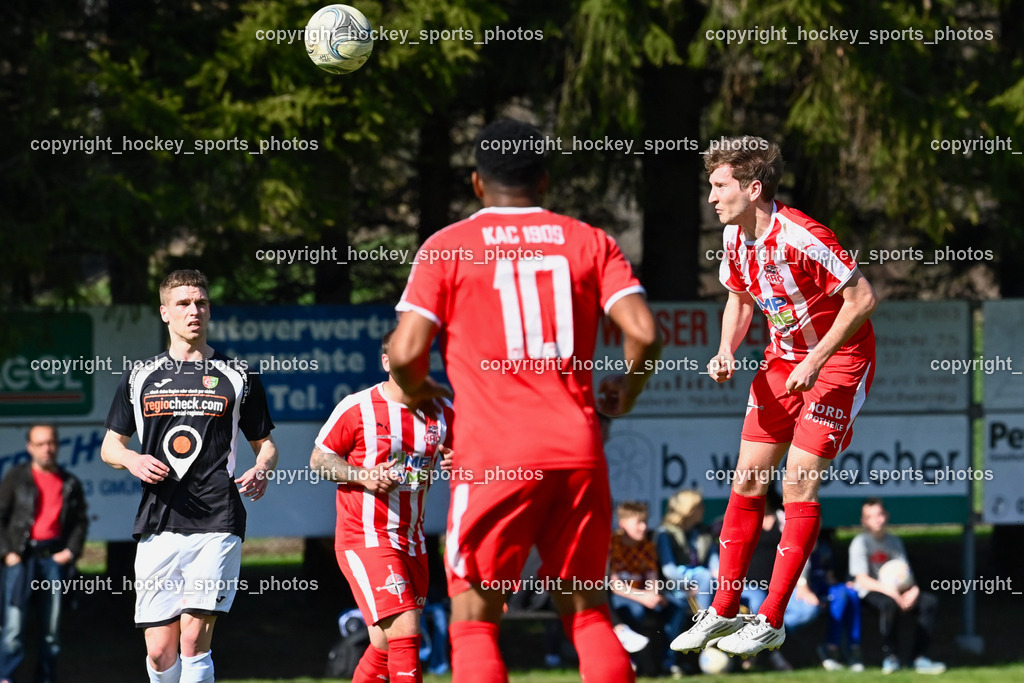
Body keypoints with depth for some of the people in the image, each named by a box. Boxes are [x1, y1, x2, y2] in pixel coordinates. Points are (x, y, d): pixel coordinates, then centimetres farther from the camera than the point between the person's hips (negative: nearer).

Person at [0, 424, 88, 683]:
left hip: (54, 555, 3)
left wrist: (72, 550, 1)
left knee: (52, 626, 5)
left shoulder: (70, 484, 11)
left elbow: (81, 520, 16)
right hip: (22, 554, -3)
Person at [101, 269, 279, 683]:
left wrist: (261, 471, -6)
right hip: (158, 525, 2)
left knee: (194, 638, -15)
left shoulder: (238, 376, 10)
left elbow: (265, 443, 17)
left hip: (217, 525, -2)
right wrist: (132, 460, -5)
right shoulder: (140, 377, 14)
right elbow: (109, 447, 18)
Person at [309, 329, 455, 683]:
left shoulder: (442, 411, 6)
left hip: (411, 543, 6)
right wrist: (362, 476, -16)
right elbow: (318, 459, 1)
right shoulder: (357, 408, -7)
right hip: (364, 538, -6)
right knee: (405, 633, -19)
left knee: (386, 648, 11)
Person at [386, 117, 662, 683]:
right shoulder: (588, 242, 9)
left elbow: (406, 353, -6)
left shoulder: (447, 248, 2)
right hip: (579, 452, 3)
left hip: (494, 460, -3)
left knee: (474, 621, 4)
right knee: (588, 614, 13)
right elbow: (643, 332, -2)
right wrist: (626, 392, 18)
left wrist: (418, 391, 16)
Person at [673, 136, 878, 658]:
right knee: (747, 479, 5)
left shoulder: (801, 238, -27)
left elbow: (862, 298, -23)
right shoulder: (735, 236, -2)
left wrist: (816, 361, -23)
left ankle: (771, 621, -6)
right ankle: (724, 611, 13)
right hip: (783, 359, 8)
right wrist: (726, 352, -3)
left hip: (838, 360, -8)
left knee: (799, 483, -12)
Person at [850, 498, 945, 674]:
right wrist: (891, 592, -26)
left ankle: (918, 658, -20)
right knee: (889, 603, -40)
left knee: (930, 601, -18)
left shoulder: (894, 541, 14)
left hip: (895, 591, 6)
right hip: (869, 593, -6)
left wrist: (913, 590, -16)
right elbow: (862, 580, -13)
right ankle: (889, 656, -27)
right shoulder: (860, 542, -4)